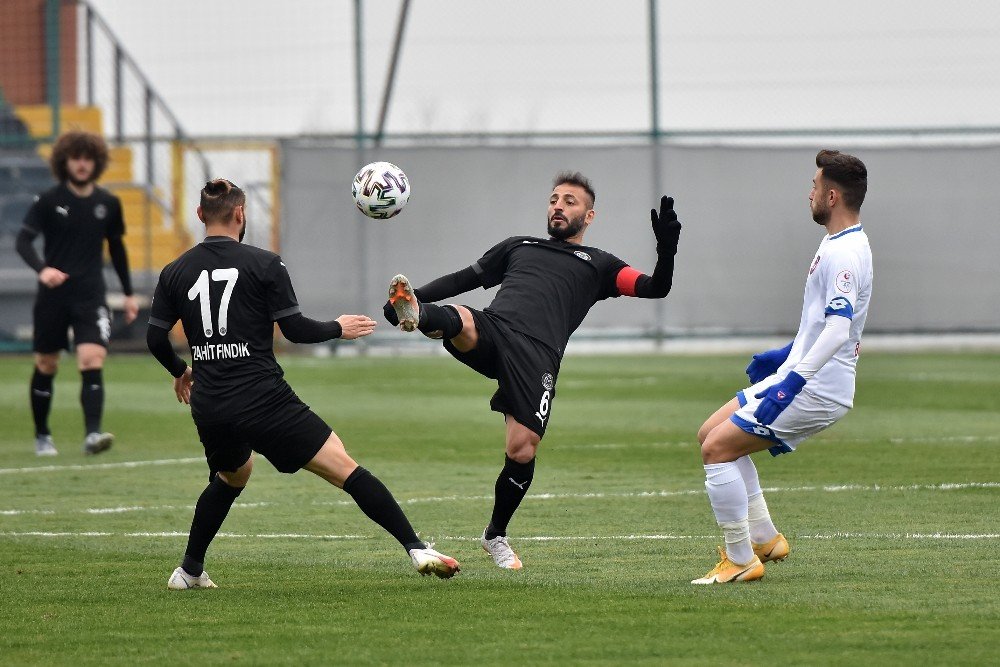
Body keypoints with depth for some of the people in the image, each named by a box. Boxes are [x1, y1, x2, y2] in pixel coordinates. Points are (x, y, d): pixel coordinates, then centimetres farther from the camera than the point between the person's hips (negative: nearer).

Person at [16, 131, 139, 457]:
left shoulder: (108, 204, 5)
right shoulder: (48, 201, -4)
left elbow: (116, 247, 18)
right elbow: (24, 240, -13)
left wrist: (129, 293, 19)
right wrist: (42, 269, -33)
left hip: (91, 296, 1)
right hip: (52, 295, -1)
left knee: (92, 362, -17)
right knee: (46, 366, 9)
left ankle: (92, 434, -25)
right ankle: (42, 436, 25)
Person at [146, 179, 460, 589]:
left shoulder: (175, 273, 7)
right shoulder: (263, 264, -4)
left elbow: (155, 338, 12)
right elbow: (295, 329, -6)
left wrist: (179, 371, 32)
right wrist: (340, 329, 13)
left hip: (209, 408, 5)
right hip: (263, 398, -5)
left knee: (231, 477, 34)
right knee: (346, 471, -5)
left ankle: (189, 571, 32)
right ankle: (416, 549, -14)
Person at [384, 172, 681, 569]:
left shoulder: (598, 265, 26)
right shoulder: (518, 247, 34)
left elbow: (655, 288, 14)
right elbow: (463, 279, 33)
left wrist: (666, 249, -6)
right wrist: (415, 296, 18)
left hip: (537, 355, -2)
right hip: (491, 331, 2)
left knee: (522, 451, -12)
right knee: (459, 321, -35)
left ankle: (496, 535, 11)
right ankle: (414, 311, -70)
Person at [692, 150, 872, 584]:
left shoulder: (844, 254, -19)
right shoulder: (839, 246, 14)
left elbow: (838, 330, -30)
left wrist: (792, 380, -35)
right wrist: (786, 356, 31)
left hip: (813, 390, -11)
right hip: (799, 377, 11)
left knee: (717, 448, -14)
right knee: (712, 435, 15)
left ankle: (741, 560, -8)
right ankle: (764, 538, 16)